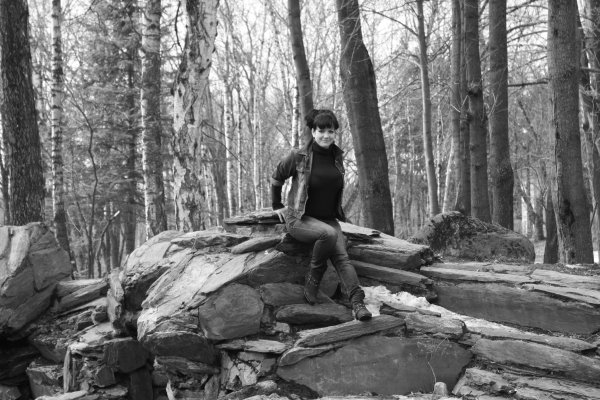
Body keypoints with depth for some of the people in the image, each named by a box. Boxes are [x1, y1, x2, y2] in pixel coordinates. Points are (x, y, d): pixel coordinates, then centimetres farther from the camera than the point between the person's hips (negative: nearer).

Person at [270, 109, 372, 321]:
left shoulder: (337, 156, 6)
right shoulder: (298, 157, -9)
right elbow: (276, 178, 7)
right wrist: (277, 206, 12)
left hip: (328, 219, 4)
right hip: (300, 219, -4)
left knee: (342, 257, -20)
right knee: (328, 234, -35)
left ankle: (358, 304, -31)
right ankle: (312, 280, -15)